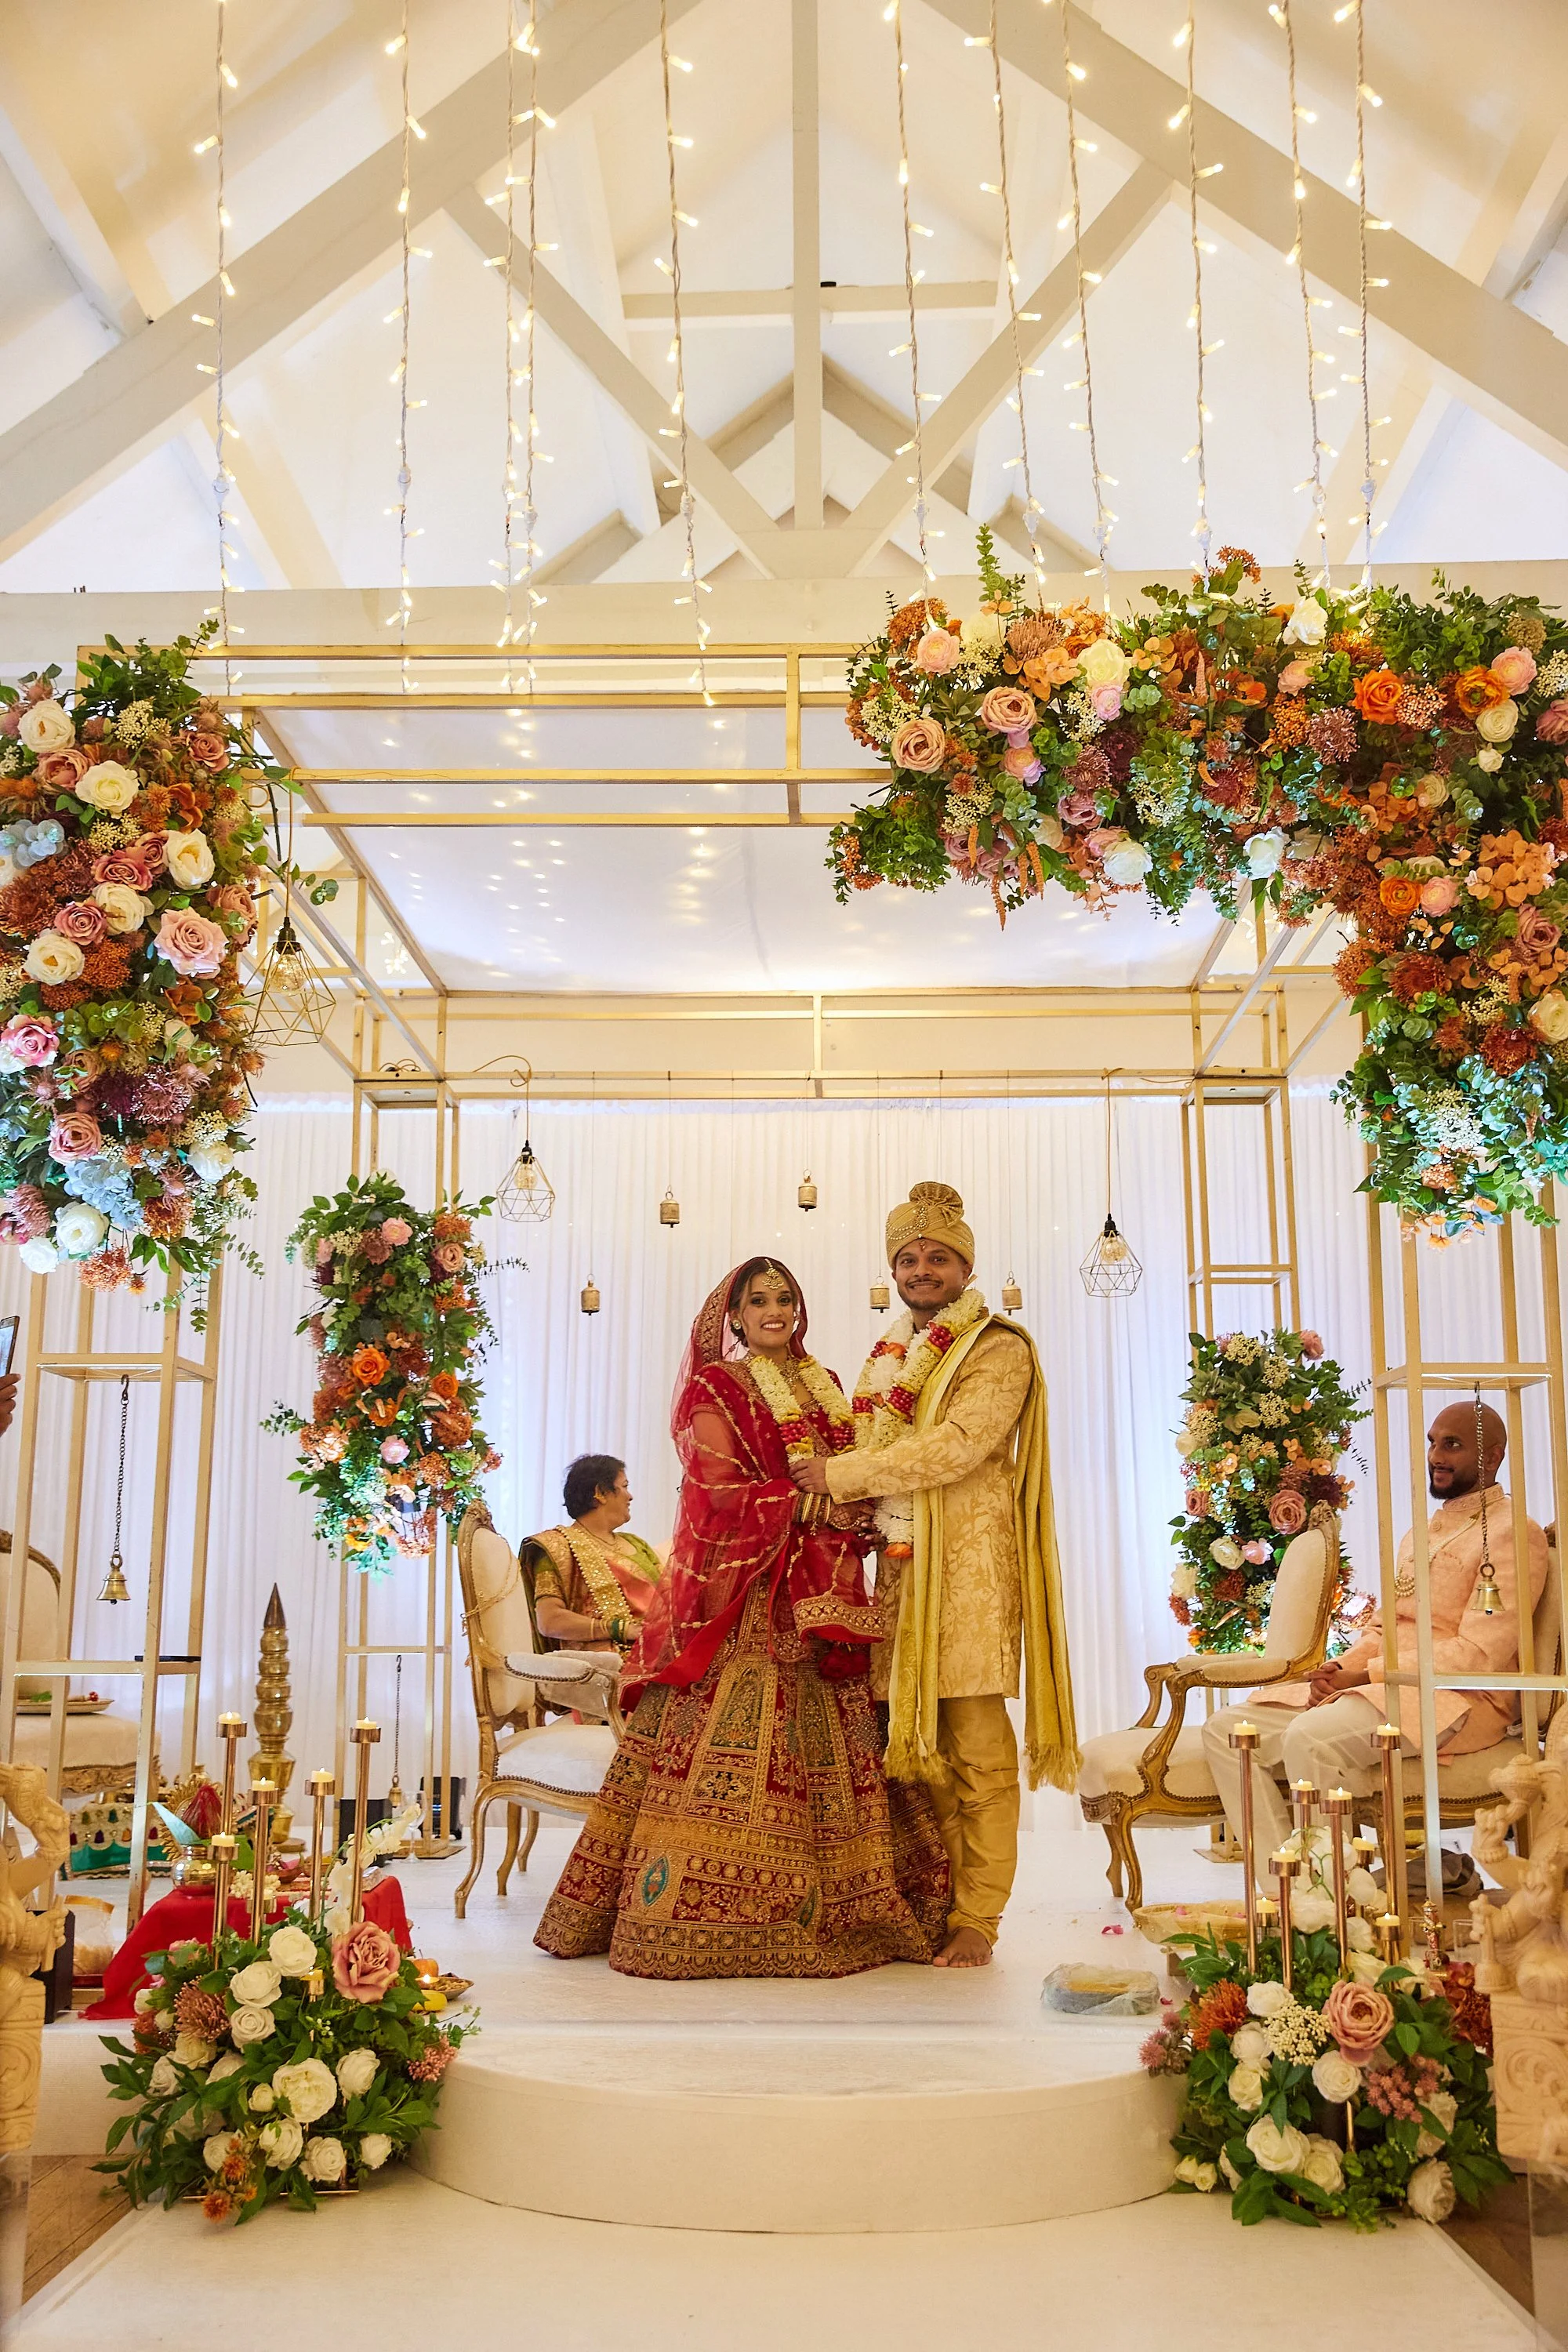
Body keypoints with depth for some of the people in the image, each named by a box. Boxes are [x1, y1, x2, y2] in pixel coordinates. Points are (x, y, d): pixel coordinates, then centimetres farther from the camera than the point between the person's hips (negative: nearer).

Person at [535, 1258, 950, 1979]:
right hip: (744, 1592, -6)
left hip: (818, 1592, 6)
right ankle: (709, 1911, -7)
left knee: (826, 1741, 3)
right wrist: (809, 1508, -11)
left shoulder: (823, 1387, 19)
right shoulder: (716, 1388, 1)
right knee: (734, 1736, -11)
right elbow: (724, 1492, -9)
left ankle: (840, 1907, 7)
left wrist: (850, 1502, -4)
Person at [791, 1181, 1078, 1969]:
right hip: (898, 1564, 6)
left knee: (976, 1747, -3)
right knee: (914, 1739, 6)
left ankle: (976, 1918, 3)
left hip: (967, 1564, -6)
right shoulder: (888, 1357, 19)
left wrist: (840, 1475, -12)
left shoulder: (999, 1350, -3)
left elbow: (956, 1446, -16)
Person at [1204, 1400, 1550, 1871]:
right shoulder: (1420, 1535, 25)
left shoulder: (1510, 1533, -4)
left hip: (1459, 1700, -9)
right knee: (1226, 1729, -8)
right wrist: (1344, 1666, -1)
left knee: (1310, 1738, -34)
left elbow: (1480, 1653, -14)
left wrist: (1367, 1674, -16)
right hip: (1376, 1687, 9)